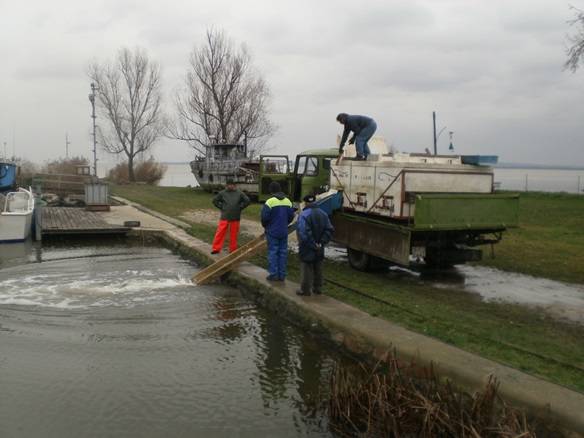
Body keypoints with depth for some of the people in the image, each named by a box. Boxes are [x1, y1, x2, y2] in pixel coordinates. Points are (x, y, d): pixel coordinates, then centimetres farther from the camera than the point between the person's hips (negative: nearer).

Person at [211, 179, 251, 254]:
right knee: (220, 233, -2)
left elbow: (247, 201, 7)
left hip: (235, 217, 0)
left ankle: (233, 250, 16)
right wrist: (221, 207, 3)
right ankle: (216, 249, 5)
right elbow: (215, 200, 13)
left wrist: (240, 207, 2)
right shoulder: (222, 193, 3)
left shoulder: (239, 193, 3)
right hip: (224, 217, 0)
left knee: (233, 234, 6)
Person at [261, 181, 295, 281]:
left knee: (272, 252, 3)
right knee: (283, 252, 9)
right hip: (284, 232, 5)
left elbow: (264, 217, -14)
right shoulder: (288, 201, 2)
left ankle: (273, 274, 3)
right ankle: (282, 275, 13)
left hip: (272, 232, -5)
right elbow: (291, 216, 6)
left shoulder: (270, 202, -15)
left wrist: (265, 226, 5)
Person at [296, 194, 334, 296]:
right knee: (318, 269, 17)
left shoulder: (304, 215, -20)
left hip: (307, 249, -6)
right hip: (319, 250, 6)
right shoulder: (323, 214, 3)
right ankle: (317, 289, 27)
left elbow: (304, 234, -27)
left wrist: (313, 245, -19)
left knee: (306, 269, 4)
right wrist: (321, 243, -6)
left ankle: (305, 290, 12)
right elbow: (329, 230, 0)